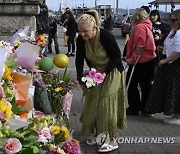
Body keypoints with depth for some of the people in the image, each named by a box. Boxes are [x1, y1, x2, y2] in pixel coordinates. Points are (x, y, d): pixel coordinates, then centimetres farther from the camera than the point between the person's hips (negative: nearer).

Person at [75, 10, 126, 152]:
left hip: (111, 74, -6)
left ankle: (111, 140, 2)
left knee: (106, 105, -7)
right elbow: (79, 60, -5)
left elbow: (117, 57, -20)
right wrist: (80, 80, -10)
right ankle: (96, 134, 25)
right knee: (92, 104, 8)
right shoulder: (81, 39, -13)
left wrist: (105, 73, -25)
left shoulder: (106, 36, -28)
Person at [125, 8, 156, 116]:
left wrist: (132, 58, -16)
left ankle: (134, 108, 9)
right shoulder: (147, 26, 12)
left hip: (140, 61, -9)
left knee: (131, 84, 3)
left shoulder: (139, 27, -16)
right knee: (146, 85, 14)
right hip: (150, 59, 9)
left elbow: (139, 47, -23)